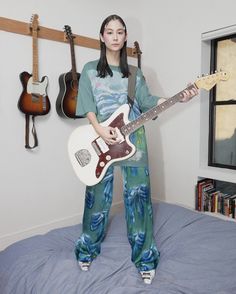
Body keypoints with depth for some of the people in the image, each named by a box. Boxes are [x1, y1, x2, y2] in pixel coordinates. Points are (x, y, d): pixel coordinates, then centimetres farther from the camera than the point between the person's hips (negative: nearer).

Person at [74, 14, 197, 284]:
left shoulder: (135, 73, 15)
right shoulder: (90, 69, 8)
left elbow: (146, 101, 2)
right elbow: (87, 103, -4)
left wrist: (177, 98, -13)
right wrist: (99, 129, -20)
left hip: (133, 140, 2)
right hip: (101, 140, -1)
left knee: (138, 196, 3)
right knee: (98, 197, 7)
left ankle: (144, 257, 18)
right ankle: (87, 250, 29)